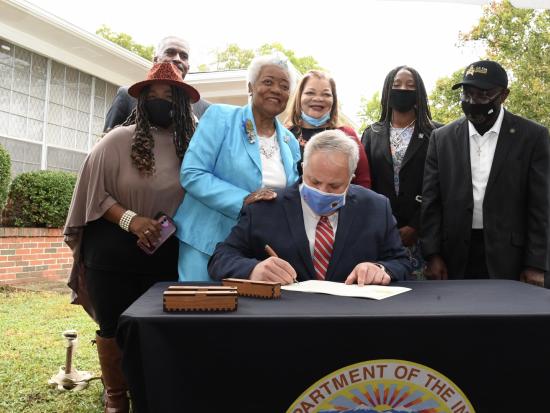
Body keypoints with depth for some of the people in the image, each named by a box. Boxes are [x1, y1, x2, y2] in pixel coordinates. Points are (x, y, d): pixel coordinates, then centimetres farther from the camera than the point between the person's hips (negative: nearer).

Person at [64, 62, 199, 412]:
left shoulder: (191, 145, 1)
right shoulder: (119, 140, -6)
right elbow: (96, 193, -6)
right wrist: (130, 219, -19)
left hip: (167, 254, 2)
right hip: (114, 253, -2)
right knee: (114, 327, 9)